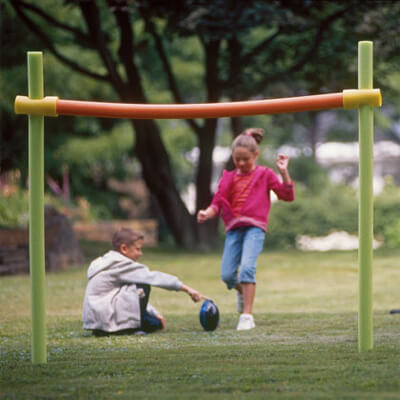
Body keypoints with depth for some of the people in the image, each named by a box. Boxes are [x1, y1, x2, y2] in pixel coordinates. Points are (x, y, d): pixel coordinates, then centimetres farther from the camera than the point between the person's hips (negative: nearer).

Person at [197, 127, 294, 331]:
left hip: (254, 227, -4)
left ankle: (247, 316, -22)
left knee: (247, 267, -24)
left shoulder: (264, 174, 8)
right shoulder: (228, 178, 15)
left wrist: (283, 172, -8)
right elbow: (217, 203, 10)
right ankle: (242, 290, 34)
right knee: (227, 275, -4)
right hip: (233, 228, 4)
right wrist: (208, 213, -11)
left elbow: (287, 195, 2)